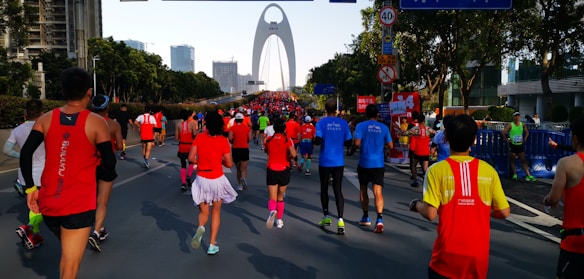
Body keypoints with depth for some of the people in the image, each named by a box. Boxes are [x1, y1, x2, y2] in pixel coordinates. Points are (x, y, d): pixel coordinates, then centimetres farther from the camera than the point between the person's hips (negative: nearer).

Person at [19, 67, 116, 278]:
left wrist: (30, 188, 5)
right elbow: (109, 163, -10)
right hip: (79, 205, -5)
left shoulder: (46, 119, 4)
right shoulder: (97, 123, -8)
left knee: (67, 254, 29)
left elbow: (25, 154, -3)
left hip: (48, 202, 5)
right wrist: (107, 178, 11)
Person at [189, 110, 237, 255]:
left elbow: (191, 158, -8)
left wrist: (201, 162, 10)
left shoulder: (199, 137, -5)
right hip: (217, 179, -1)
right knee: (216, 212, 16)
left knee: (203, 212, 17)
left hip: (201, 179, 1)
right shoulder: (223, 141, -9)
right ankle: (212, 245, 16)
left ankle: (200, 228, -16)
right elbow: (229, 164, -8)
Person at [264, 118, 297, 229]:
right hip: (284, 170, 0)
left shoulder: (269, 139, 1)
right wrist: (287, 157, 2)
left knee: (272, 198, -2)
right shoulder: (287, 140, -5)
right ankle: (279, 220, 23)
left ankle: (272, 211, -33)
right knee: (280, 197, 17)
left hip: (271, 170, 0)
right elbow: (293, 154, -17)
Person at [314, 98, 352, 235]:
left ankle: (326, 217, 26)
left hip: (324, 162, -1)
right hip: (339, 162, 2)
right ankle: (340, 220, -11)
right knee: (338, 190, 2)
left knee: (324, 189, 15)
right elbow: (348, 142, 2)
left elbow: (318, 141, -16)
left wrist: (314, 141, 5)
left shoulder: (321, 123, -7)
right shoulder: (343, 123, 0)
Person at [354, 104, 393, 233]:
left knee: (363, 189, 17)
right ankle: (379, 219, -21)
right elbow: (390, 145, 5)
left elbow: (357, 143, -16)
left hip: (364, 163, -1)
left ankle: (366, 217, 27)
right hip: (378, 164, 1)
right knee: (378, 192, -4)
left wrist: (363, 145, 6)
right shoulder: (383, 127, 4)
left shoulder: (361, 126, -5)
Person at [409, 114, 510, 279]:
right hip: (478, 255, 3)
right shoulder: (488, 170, -3)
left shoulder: (437, 170, -11)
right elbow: (504, 212, 1)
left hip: (448, 255, -2)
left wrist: (416, 205, 4)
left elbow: (430, 214, -16)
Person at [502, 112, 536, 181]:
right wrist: (507, 140, -11)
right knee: (512, 160, 4)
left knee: (523, 160, 1)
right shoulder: (510, 125, -7)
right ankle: (514, 174, 13)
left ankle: (528, 175, -2)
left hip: (520, 145, 3)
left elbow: (527, 132, 18)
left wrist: (524, 139, 9)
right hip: (513, 145, -3)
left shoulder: (522, 125, 4)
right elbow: (504, 132, -12)